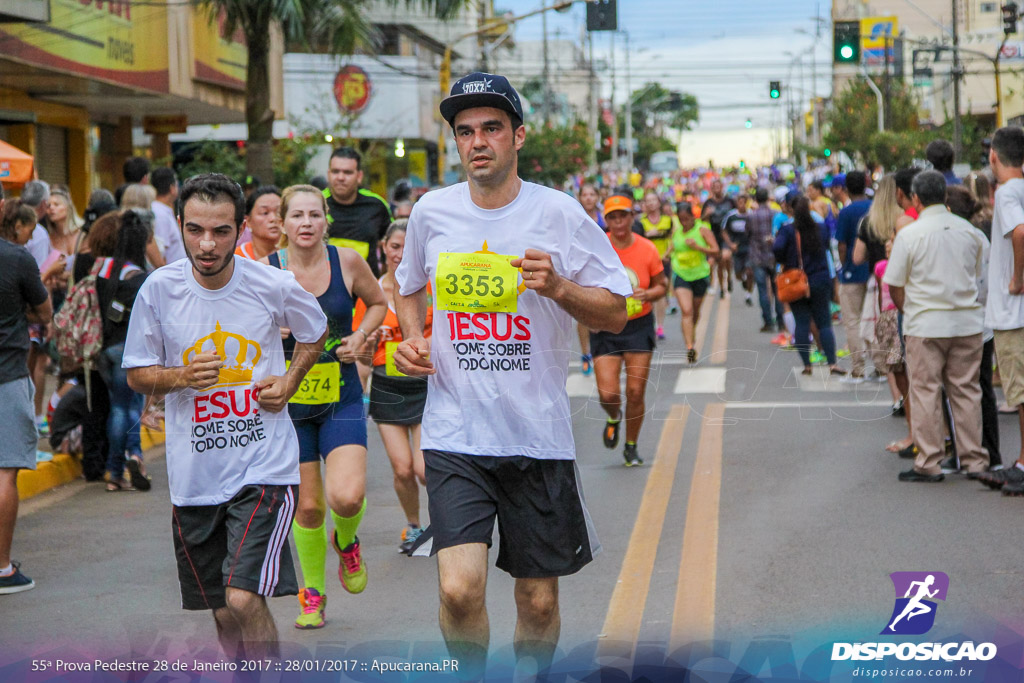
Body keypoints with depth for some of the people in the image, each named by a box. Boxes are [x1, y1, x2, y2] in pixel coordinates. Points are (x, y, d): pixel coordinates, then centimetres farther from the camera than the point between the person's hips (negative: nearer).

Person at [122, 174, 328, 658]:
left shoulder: (274, 286, -6)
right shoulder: (159, 289, -5)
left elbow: (315, 333, 16)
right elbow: (137, 375, 5)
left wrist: (289, 382, 0)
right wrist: (180, 377, -15)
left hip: (264, 467, -2)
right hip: (194, 474, 2)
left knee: (244, 600, -18)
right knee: (224, 615, 13)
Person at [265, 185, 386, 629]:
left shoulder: (347, 262, -4)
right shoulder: (265, 271, -6)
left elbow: (378, 303, 13)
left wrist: (360, 336, -5)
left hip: (342, 399, 0)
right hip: (289, 403, 0)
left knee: (347, 497, -18)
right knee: (307, 506, 6)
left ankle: (346, 541, 19)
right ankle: (313, 592, 30)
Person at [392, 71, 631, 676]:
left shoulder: (558, 213, -3)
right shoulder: (431, 212, 5)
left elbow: (616, 313, 0)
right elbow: (411, 286, 25)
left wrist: (558, 287, -18)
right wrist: (412, 338, 6)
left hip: (538, 434, 0)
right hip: (455, 436, 1)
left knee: (539, 601, 8)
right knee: (460, 589, -16)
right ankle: (473, 675, 11)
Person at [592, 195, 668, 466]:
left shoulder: (647, 249, -4)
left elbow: (661, 285, 7)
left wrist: (648, 294, -14)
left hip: (639, 327, 1)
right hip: (604, 329, 0)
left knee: (636, 392, -2)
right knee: (608, 394, -9)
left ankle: (631, 448, 18)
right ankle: (614, 418, 29)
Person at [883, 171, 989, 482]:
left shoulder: (909, 234, -8)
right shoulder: (970, 231, 5)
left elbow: (895, 286, -3)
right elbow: (979, 275, 14)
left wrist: (907, 310, 14)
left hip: (925, 324, -4)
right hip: (967, 321, 4)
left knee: (926, 391, 2)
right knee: (966, 390, 9)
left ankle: (929, 464, 2)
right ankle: (974, 461, 12)